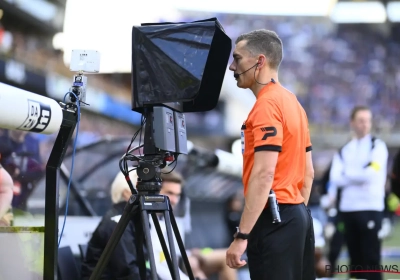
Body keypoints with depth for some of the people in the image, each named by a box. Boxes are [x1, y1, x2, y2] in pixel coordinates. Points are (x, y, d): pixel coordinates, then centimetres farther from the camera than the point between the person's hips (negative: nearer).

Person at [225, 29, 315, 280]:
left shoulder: (267, 105, -13)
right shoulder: (292, 102, 16)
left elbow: (264, 174, -21)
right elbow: (308, 171, 19)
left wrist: (242, 236, -22)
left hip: (273, 219, -10)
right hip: (297, 215, 10)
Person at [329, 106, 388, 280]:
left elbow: (371, 173, -13)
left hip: (371, 208, -4)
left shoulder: (377, 146, 2)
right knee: (355, 257, 9)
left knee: (371, 257, -6)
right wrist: (359, 176, -9)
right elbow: (335, 179, 0)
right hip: (348, 208, 4)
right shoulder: (344, 150, 13)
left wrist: (348, 173, 0)